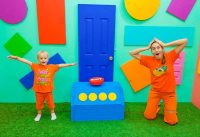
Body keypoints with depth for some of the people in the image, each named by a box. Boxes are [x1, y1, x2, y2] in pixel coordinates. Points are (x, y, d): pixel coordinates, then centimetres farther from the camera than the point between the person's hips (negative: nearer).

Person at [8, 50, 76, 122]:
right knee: (39, 103, 18)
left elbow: (60, 65, -8)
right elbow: (26, 61, -9)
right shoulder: (35, 66, -7)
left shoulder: (52, 67, -8)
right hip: (38, 90, 1)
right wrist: (16, 58, -14)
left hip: (48, 90, 0)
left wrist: (69, 64, -11)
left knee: (50, 102, 17)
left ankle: (52, 113, 40)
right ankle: (39, 114, 42)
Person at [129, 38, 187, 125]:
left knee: (172, 121, 5)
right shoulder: (149, 60, -10)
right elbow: (132, 53, -10)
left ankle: (167, 108, 35)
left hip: (169, 92, -1)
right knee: (148, 116, 9)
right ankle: (156, 107, 39)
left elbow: (185, 41, -19)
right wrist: (147, 48, -15)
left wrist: (165, 44, -20)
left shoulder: (169, 56, -14)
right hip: (155, 91, 1)